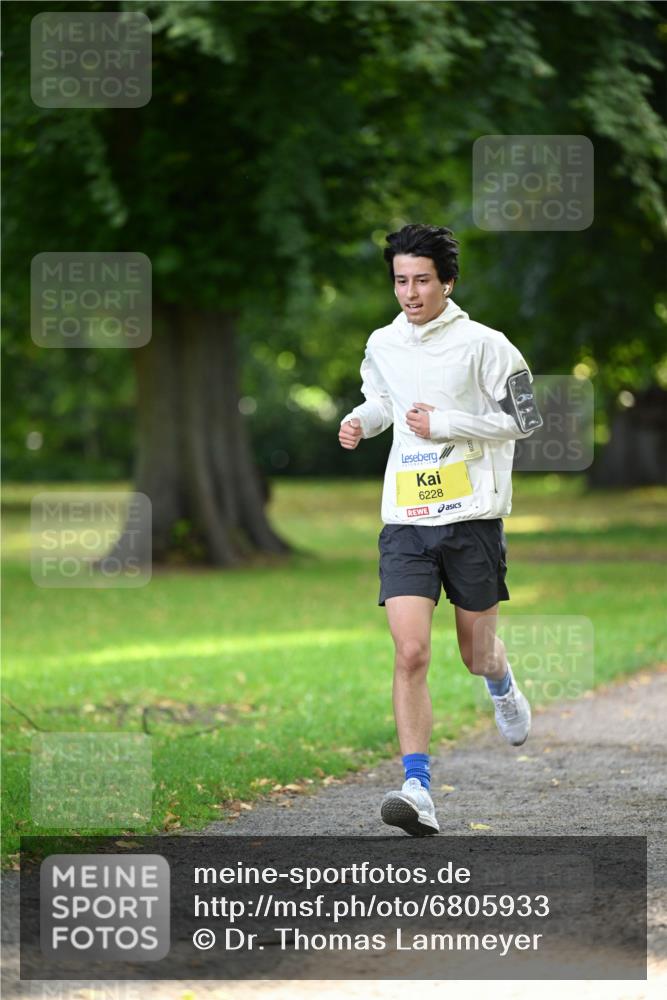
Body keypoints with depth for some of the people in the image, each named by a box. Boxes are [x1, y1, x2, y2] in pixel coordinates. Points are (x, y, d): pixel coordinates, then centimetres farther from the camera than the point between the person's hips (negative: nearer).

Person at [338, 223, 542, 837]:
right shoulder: (383, 345, 8)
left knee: (476, 654, 10)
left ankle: (502, 686, 50)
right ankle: (419, 789, -17)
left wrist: (445, 425, -13)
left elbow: (525, 419, -5)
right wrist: (360, 421, 4)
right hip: (405, 521, 2)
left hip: (472, 515, -2)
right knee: (411, 652, -14)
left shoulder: (482, 344, -6)